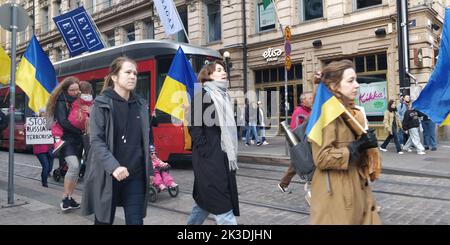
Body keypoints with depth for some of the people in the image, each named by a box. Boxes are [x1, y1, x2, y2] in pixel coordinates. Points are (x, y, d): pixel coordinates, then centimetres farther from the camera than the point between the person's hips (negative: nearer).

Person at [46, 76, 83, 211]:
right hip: (66, 139, -6)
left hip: (78, 140, 6)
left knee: (76, 168, 6)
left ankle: (69, 197, 17)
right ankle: (65, 198, -11)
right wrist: (81, 130, -20)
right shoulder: (61, 103, -5)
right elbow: (63, 122, -17)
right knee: (74, 166, -21)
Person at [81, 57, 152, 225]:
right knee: (104, 220, 12)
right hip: (107, 176, -3)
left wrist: (148, 170, 14)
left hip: (135, 175, 3)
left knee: (135, 221, 1)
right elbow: (96, 141, -13)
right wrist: (113, 166, -26)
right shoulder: (101, 104, -4)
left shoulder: (141, 105, 10)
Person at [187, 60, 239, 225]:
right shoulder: (201, 94, -6)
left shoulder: (223, 95, 17)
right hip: (209, 157, -8)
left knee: (205, 198, 16)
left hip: (223, 156, 8)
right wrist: (207, 153, -17)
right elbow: (194, 126, -13)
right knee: (222, 204, -7)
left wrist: (231, 154, 13)